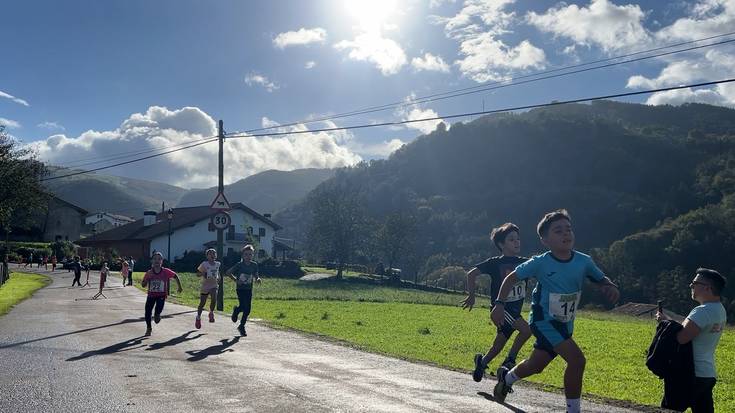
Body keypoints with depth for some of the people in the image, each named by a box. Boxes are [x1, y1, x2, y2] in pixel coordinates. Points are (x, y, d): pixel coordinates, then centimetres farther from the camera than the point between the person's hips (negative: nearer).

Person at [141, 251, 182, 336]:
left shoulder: (166, 271, -11)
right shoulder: (149, 273, -6)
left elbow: (175, 276, 4)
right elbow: (143, 285, -2)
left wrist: (179, 287, 9)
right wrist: (147, 278, -20)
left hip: (161, 295, -2)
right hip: (151, 295, 2)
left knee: (158, 309, -23)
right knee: (147, 312, -2)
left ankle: (157, 314, 18)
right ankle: (149, 328, 24)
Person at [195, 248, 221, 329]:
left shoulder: (218, 264, 2)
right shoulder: (204, 264, -10)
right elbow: (198, 272, -2)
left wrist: (218, 277, 6)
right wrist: (203, 274, -21)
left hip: (214, 285, 2)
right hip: (205, 286, -2)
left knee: (214, 299, -25)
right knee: (202, 303, 8)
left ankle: (211, 313, -1)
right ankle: (198, 318, 32)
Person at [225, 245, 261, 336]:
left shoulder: (254, 265, 1)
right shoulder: (239, 265, -8)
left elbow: (256, 276, 12)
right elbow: (227, 272, 0)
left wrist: (257, 279, -11)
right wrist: (235, 280, -10)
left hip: (249, 289, 3)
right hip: (240, 289, -3)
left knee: (247, 309, 2)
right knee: (244, 306, -17)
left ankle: (242, 326, 21)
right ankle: (236, 310, 18)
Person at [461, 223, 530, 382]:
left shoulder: (524, 263, 6)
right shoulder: (495, 263, -7)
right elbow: (471, 274, -6)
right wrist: (471, 296, -6)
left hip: (515, 309, 6)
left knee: (498, 345, 11)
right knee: (526, 330, -24)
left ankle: (482, 362, 35)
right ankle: (510, 361, -8)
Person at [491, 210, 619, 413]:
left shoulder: (584, 261, -8)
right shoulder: (540, 263, -18)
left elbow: (601, 280, 8)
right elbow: (512, 277, -8)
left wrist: (611, 287, -15)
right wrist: (499, 304, -15)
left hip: (565, 324, 6)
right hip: (543, 320, -6)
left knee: (535, 366, 20)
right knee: (577, 359, -22)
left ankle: (507, 377, 52)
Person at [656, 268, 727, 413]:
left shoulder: (703, 311, -20)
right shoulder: (719, 310, 12)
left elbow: (681, 338, -28)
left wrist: (666, 321, -13)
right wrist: (669, 321, 5)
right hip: (708, 373, 9)